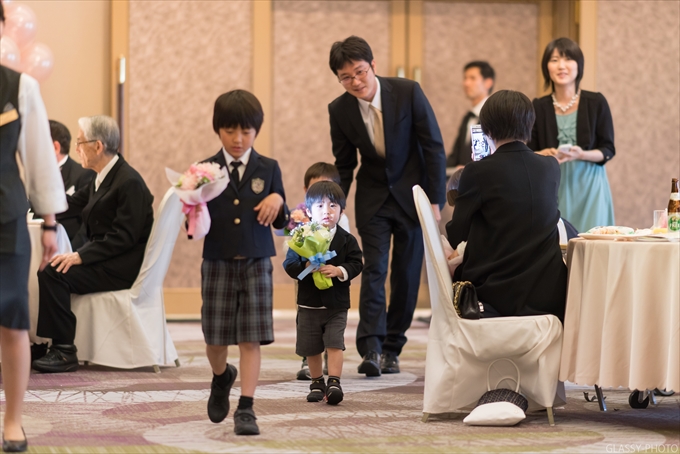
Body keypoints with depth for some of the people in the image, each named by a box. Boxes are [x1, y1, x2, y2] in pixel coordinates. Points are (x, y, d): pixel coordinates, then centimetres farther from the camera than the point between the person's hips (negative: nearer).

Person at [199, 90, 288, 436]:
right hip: (217, 263, 0)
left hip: (255, 263, 0)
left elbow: (281, 223, 6)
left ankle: (245, 408, 1)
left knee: (251, 339, -5)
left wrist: (278, 201, -14)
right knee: (215, 338, 6)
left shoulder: (268, 169, 3)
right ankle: (222, 378, 38)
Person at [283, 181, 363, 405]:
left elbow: (356, 264, -5)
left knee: (335, 343, -11)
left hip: (337, 304, -1)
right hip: (309, 302, 1)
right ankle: (317, 383, 26)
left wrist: (339, 271, -22)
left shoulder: (347, 239, -2)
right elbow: (289, 264, -4)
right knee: (311, 348, 10)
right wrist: (305, 267, -23)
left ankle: (334, 383, -11)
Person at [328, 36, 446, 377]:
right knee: (374, 269, -13)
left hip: (411, 195, -1)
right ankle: (371, 349, -20)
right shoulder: (339, 110, -9)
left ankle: (392, 349, 11)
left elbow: (434, 147, -10)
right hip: (373, 198, 1)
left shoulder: (408, 92, -16)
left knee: (407, 275, 1)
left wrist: (435, 201, -12)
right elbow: (344, 166, 4)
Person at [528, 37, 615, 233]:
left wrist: (581, 155, -17)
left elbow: (608, 150, 0)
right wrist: (545, 155, -13)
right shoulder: (538, 107, 4)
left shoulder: (596, 102, -1)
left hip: (588, 187, -1)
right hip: (553, 187, 1)